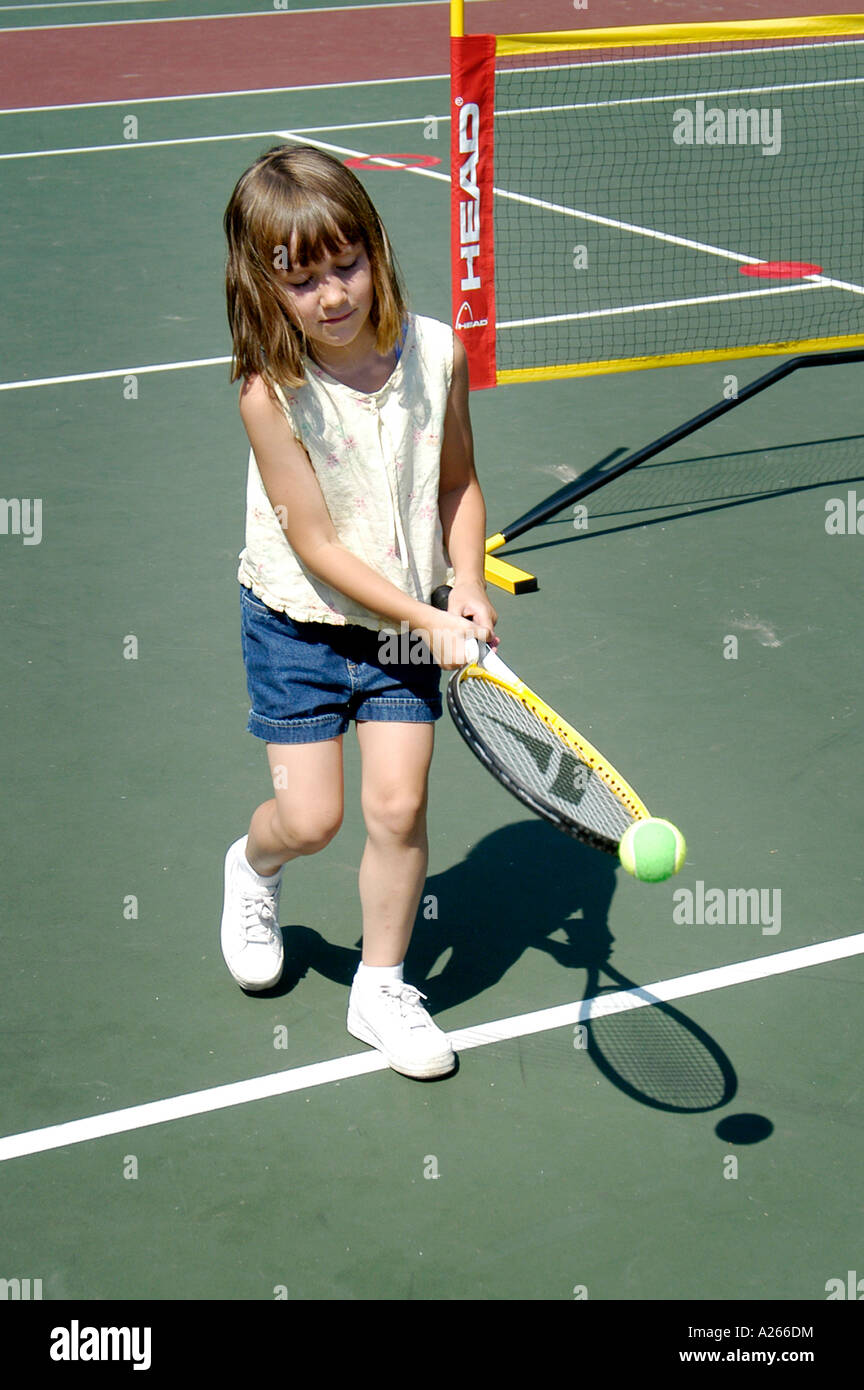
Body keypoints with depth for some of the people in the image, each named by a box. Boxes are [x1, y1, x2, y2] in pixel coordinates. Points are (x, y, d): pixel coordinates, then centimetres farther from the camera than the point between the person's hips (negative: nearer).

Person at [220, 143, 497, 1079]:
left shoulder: (436, 354, -10)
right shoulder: (273, 395, -21)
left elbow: (457, 481, 6)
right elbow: (319, 548, -19)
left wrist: (466, 586, -8)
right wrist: (426, 619, -21)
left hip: (408, 625, 3)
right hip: (299, 625, -3)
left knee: (397, 807, -2)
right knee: (311, 818, -1)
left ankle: (380, 987, 18)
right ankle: (253, 867, 37)